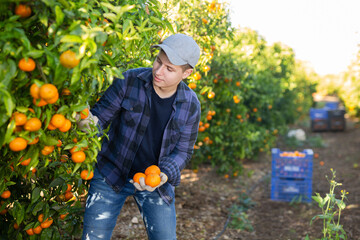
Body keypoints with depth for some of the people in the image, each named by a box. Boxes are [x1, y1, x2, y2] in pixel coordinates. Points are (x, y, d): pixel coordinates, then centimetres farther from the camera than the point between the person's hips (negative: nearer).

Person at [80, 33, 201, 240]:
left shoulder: (190, 105, -9)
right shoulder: (129, 81, -14)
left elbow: (183, 150, -4)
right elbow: (101, 115, -10)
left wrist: (164, 175, -22)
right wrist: (90, 122, -34)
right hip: (112, 176, -1)